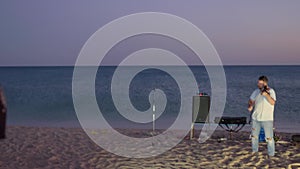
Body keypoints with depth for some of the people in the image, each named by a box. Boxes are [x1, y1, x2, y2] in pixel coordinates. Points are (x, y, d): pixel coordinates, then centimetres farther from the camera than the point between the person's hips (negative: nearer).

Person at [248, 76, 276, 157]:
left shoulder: (271, 91, -11)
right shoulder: (256, 91, 3)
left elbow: (273, 102, -26)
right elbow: (251, 100, 13)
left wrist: (266, 94, -40)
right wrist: (250, 106, -8)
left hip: (267, 119, -5)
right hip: (256, 117, 5)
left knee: (269, 138, -3)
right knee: (254, 135, 16)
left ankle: (271, 154, 11)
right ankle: (254, 150, 35)